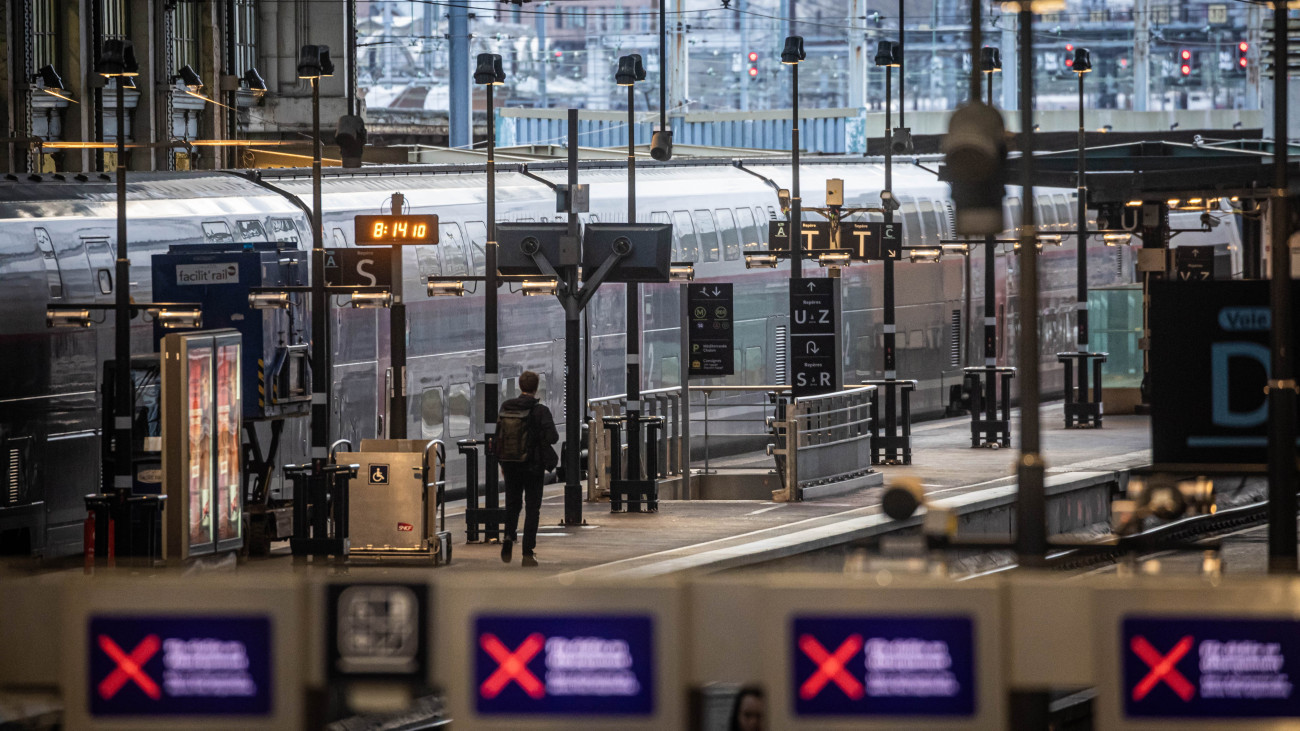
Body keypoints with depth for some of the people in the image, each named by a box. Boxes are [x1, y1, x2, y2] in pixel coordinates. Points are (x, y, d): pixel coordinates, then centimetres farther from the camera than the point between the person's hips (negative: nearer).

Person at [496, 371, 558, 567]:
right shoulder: (540, 411, -14)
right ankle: (528, 553, 1)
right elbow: (552, 437, -18)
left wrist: (502, 462, 16)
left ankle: (509, 536, -3)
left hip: (510, 464, 3)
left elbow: (497, 437, 6)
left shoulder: (505, 409, 0)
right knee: (532, 508, 5)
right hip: (533, 465, -3)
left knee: (512, 503, 21)